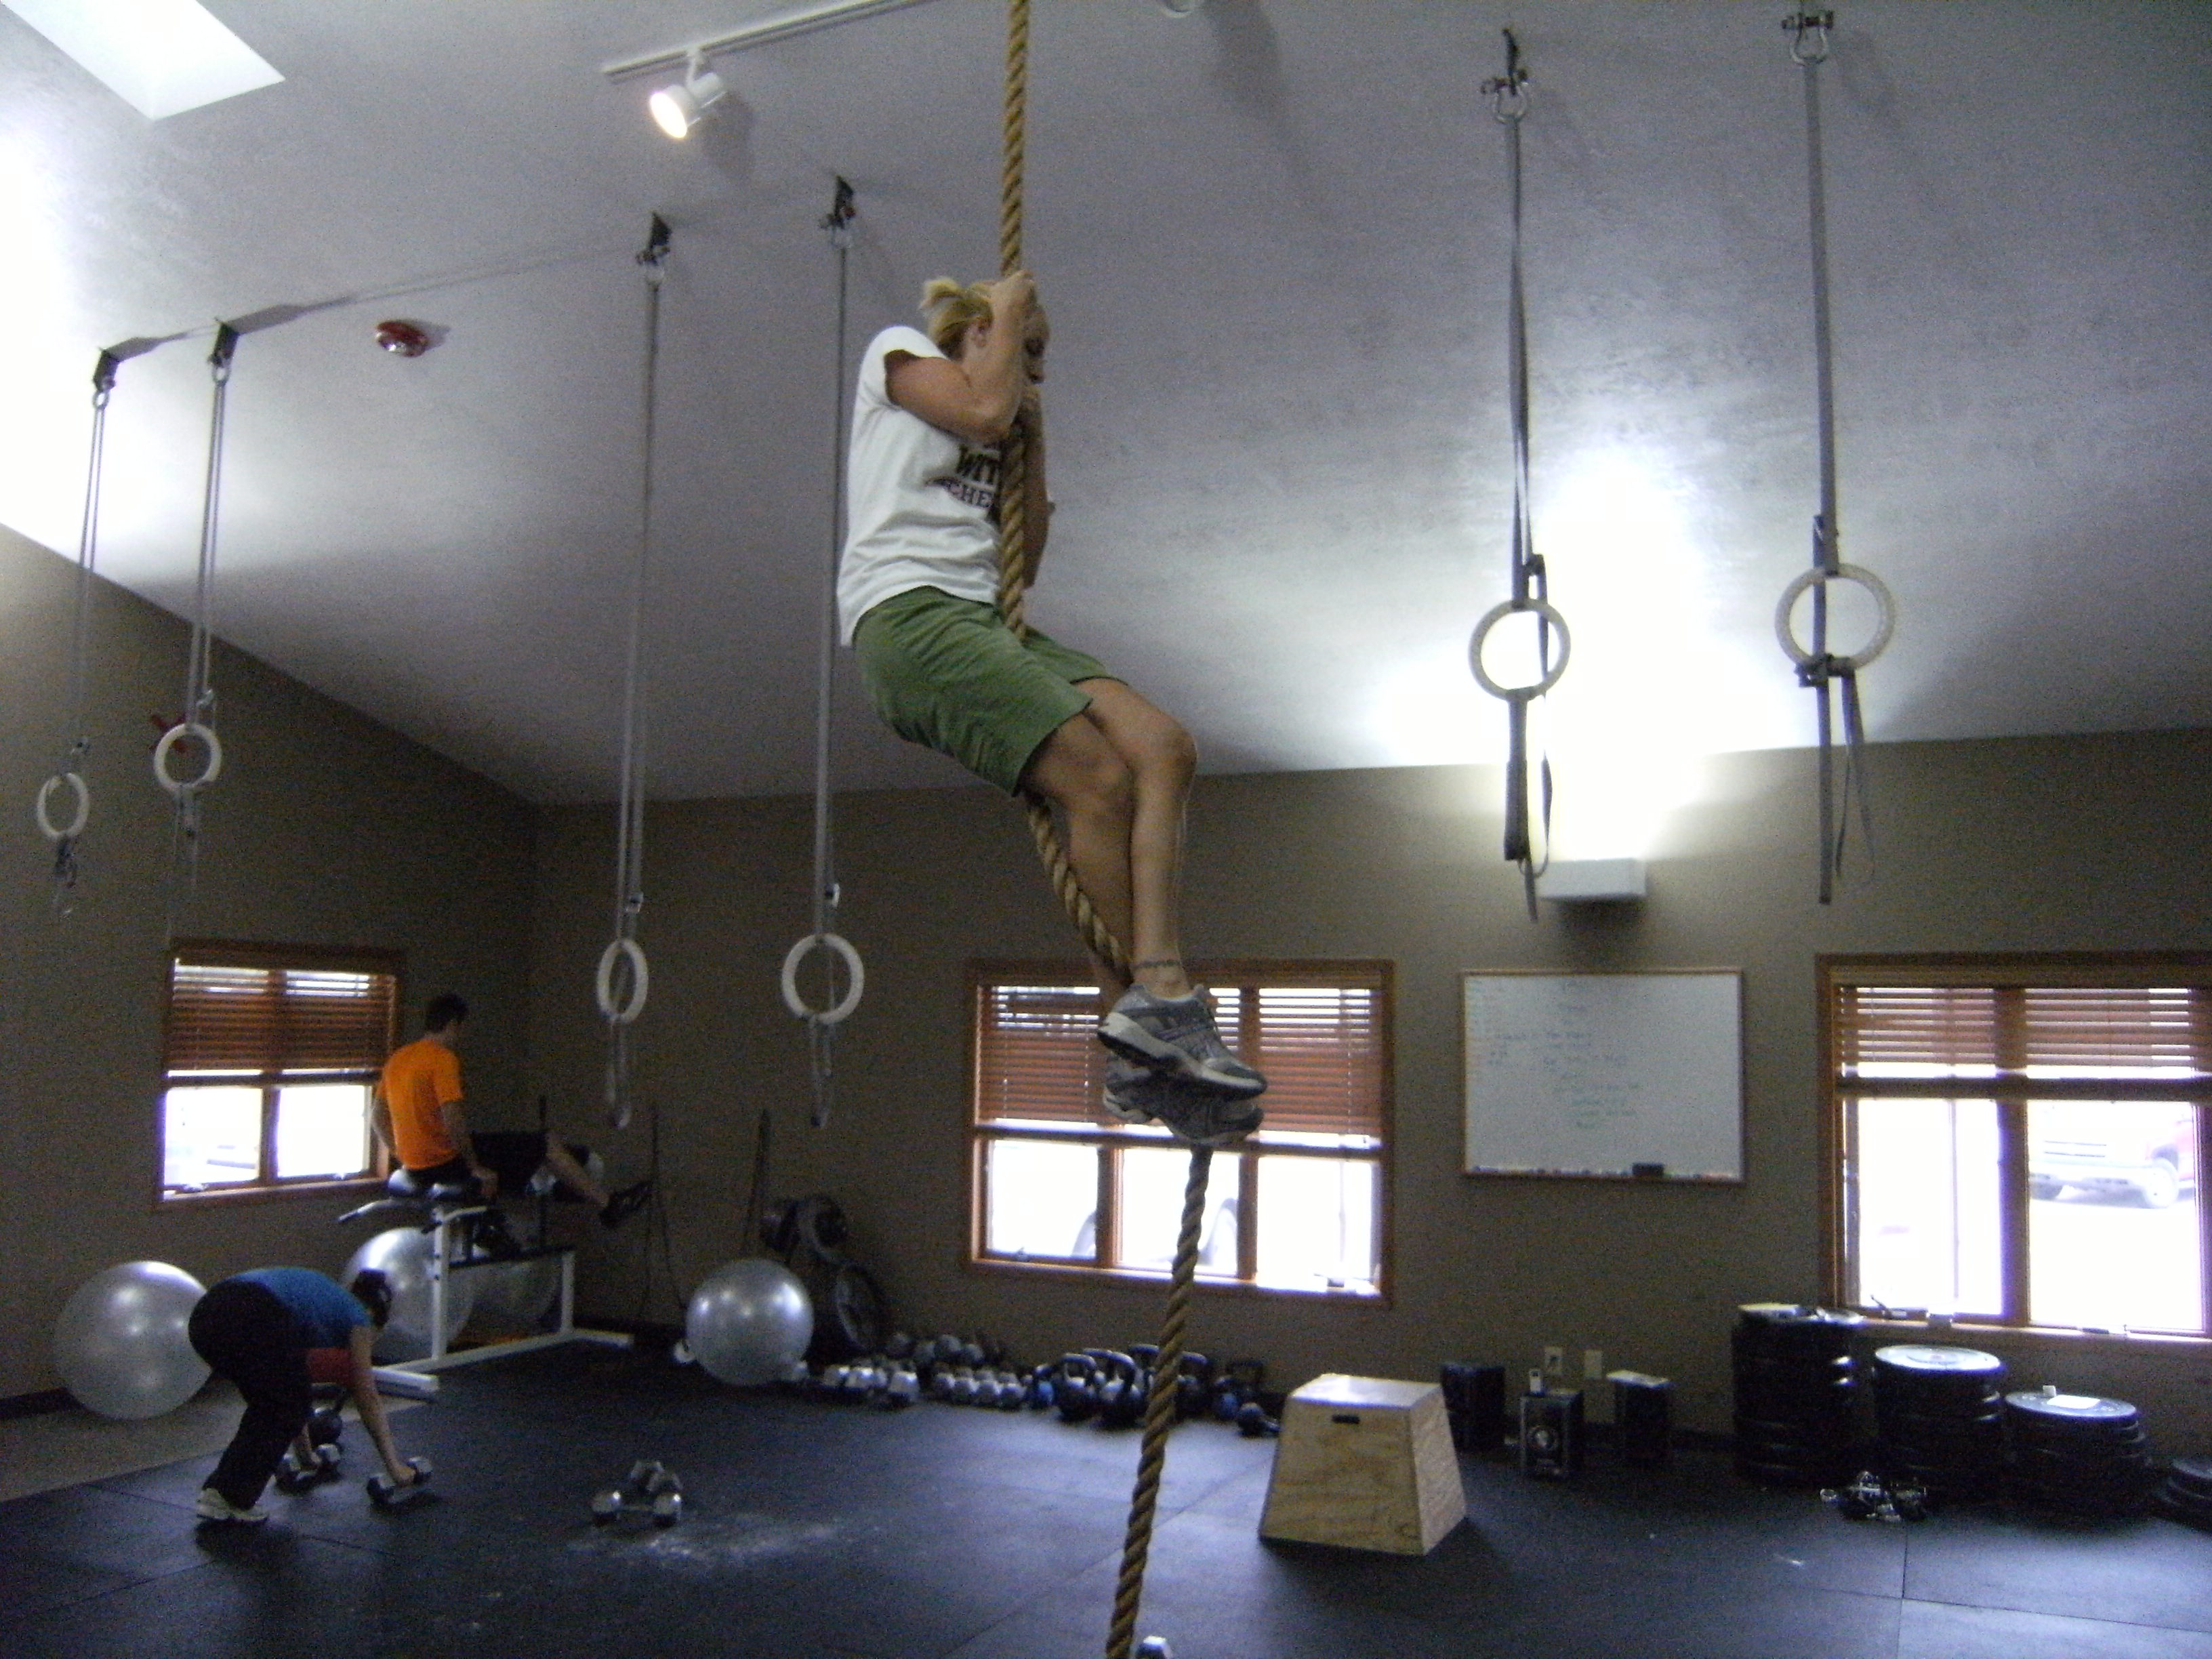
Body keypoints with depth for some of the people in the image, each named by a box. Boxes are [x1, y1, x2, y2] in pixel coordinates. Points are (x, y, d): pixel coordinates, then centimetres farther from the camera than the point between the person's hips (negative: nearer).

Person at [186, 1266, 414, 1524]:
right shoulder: (357, 1316, 21)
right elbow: (368, 1398, 21)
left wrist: (306, 1456, 56)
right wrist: (393, 1465, 27)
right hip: (253, 1320, -7)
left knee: (270, 1403, 27)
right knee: (290, 1404, 17)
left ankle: (217, 1493, 19)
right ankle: (233, 1500, 11)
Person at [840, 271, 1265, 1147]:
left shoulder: (992, 438, 34)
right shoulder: (898, 350, 14)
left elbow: (1026, 551, 24)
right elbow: (984, 409, -6)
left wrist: (1034, 433, 23)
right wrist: (1008, 312, 11)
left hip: (986, 617, 8)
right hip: (907, 611, -7)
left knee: (1163, 749, -17)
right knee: (1100, 778, -24)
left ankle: (1159, 995, -25)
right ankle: (1138, 1020, -15)